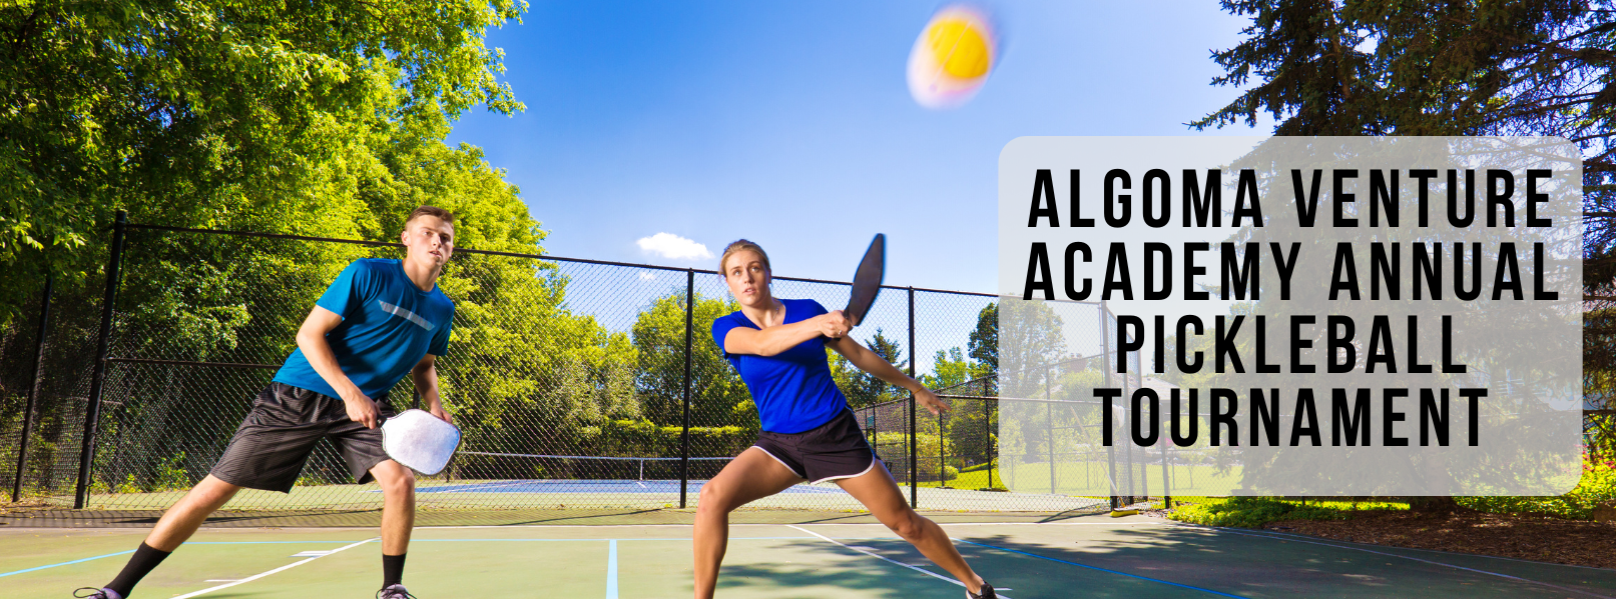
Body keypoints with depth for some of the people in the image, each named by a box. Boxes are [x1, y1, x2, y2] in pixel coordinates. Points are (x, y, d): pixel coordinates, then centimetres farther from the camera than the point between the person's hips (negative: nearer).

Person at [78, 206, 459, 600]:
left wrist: (434, 405, 2)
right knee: (215, 489, -1)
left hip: (366, 407, 3)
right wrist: (350, 392, -21)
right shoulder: (368, 274, -9)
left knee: (400, 481, -21)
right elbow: (309, 335, -11)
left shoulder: (441, 309, 6)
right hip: (299, 397, -3)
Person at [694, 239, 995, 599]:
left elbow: (858, 354, 10)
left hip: (837, 435, 0)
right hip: (779, 443, 0)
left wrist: (914, 386, 18)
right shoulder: (727, 328, -5)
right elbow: (762, 343, -29)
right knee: (712, 496, -24)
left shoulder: (807, 309, -2)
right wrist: (817, 325, -47)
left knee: (905, 524, 3)